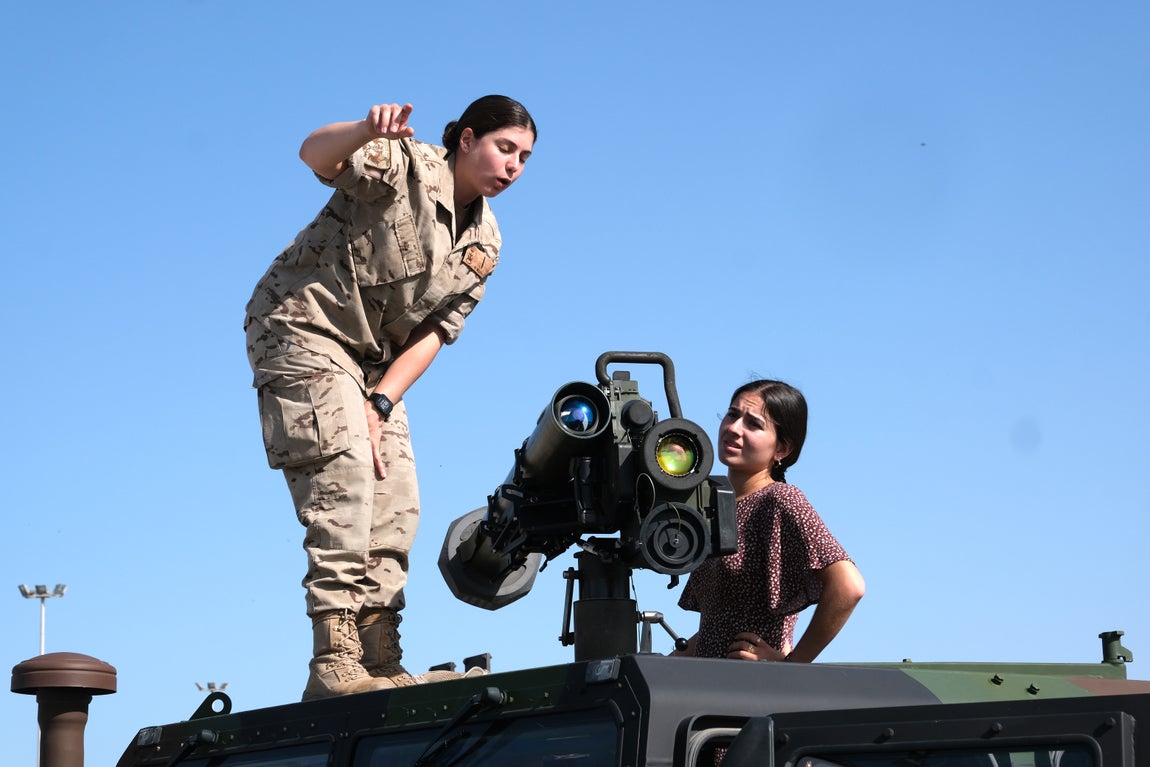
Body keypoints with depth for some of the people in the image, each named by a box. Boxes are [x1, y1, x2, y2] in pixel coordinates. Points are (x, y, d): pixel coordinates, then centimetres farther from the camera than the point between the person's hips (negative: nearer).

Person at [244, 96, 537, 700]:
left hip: (372, 360, 8)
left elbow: (435, 332, 3)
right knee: (345, 481, -22)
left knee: (396, 508, 1)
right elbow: (316, 155, -32)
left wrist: (379, 404, -10)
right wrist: (367, 131, -55)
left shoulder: (483, 245, 7)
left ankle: (380, 664, 6)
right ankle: (333, 666, -27)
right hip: (301, 327, -8)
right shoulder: (404, 165, -14)